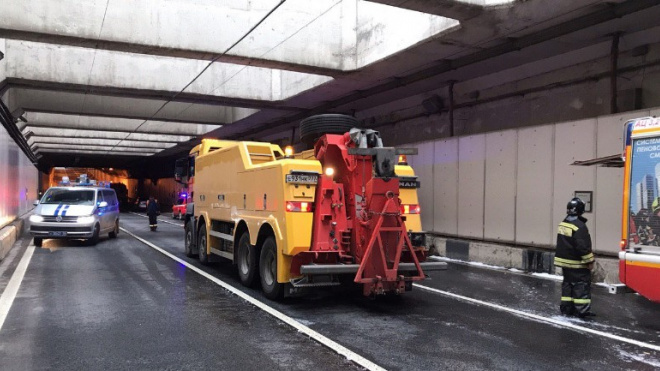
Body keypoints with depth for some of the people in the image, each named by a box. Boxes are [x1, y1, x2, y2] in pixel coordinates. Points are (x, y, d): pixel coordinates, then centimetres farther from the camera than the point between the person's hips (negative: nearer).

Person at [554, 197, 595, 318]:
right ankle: (582, 310, -5)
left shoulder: (562, 224, 8)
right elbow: (583, 246, -21)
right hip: (577, 263, -8)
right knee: (582, 285, -4)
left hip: (565, 260, 8)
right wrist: (589, 261, -12)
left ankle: (566, 308, 17)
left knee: (568, 283, 14)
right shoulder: (579, 226, -20)